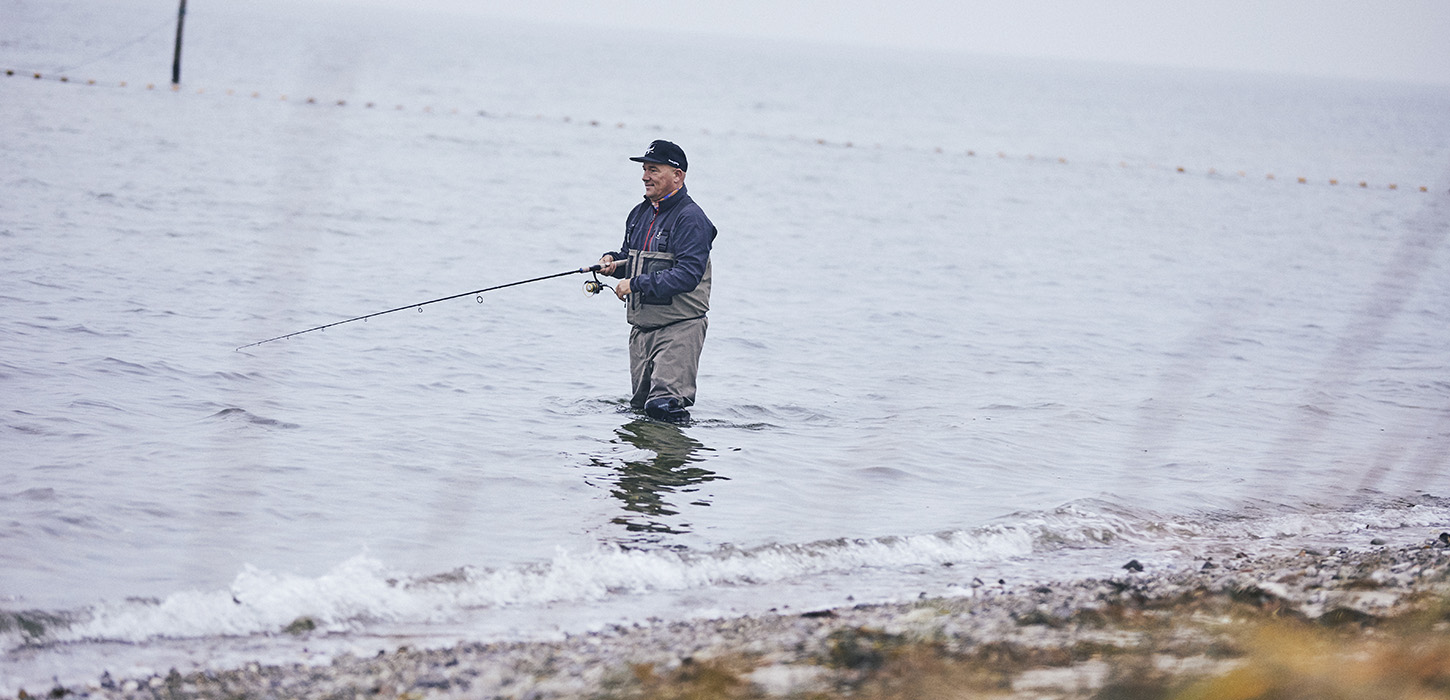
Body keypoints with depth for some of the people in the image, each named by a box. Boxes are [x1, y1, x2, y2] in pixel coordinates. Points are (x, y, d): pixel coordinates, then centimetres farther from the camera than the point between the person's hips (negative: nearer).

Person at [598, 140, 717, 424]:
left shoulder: (690, 219, -14)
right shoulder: (640, 214, 14)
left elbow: (687, 275, -24)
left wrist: (636, 284, -22)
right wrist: (613, 261, 2)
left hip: (679, 328, -9)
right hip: (641, 327, 9)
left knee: (664, 406, -17)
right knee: (640, 406, 14)